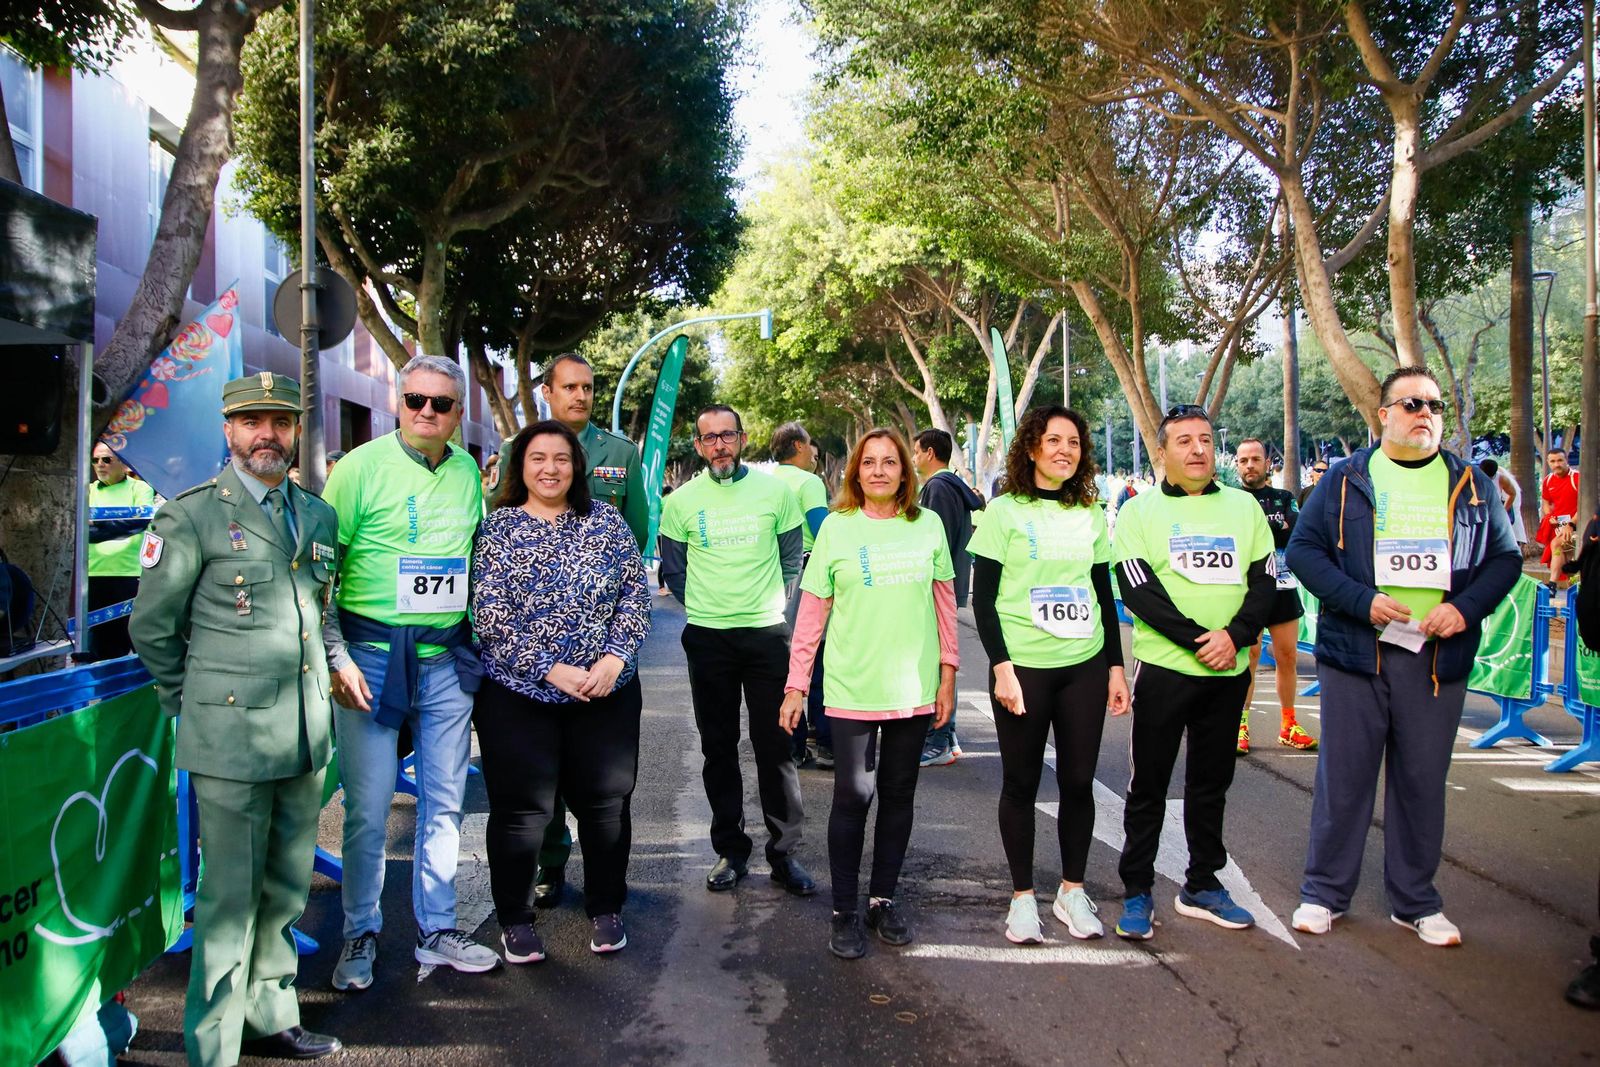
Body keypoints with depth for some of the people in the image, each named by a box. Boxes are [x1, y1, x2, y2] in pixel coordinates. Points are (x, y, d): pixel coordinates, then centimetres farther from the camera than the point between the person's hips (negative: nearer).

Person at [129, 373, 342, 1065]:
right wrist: (198, 705, 5)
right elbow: (152, 626, 1)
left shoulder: (318, 517, 12)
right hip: (231, 739, -5)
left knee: (286, 890, 14)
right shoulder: (191, 517, -4)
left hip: (306, 738, 6)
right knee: (230, 897, 1)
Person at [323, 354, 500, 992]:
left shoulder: (468, 471, 8)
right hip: (372, 652, -4)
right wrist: (337, 657, -13)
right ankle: (361, 935, 19)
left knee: (443, 801, 11)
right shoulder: (362, 465, -6)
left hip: (447, 658, 4)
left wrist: (479, 643, 12)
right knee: (368, 806, 1)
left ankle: (437, 931, 24)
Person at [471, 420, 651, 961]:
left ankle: (606, 910, 27)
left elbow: (635, 594, 4)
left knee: (607, 800, 9)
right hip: (518, 693, -2)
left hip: (608, 691, 2)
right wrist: (552, 670, -15)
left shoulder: (606, 521, 6)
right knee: (522, 808, 3)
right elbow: (489, 615, -8)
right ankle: (515, 919, 22)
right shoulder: (496, 529, -2)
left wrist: (614, 658, -11)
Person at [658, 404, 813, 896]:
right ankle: (730, 850, 20)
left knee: (776, 745, 2)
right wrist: (701, 608, 6)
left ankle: (784, 852, 12)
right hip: (707, 636, 1)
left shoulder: (774, 490, 1)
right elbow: (672, 568, 10)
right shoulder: (681, 500, 1)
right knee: (718, 747, 8)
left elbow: (793, 556, 9)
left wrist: (774, 605, 2)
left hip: (767, 633, -1)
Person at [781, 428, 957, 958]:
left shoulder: (927, 525, 4)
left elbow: (944, 602, 9)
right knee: (853, 795, -1)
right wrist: (796, 685, -1)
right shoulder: (837, 527, -1)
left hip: (914, 688, 2)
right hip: (852, 690, -2)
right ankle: (845, 910, 12)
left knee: (899, 794, 11)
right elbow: (812, 611, 0)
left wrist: (947, 674, 6)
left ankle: (884, 898, 26)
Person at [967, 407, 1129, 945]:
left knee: (1079, 781, 7)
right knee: (1021, 783, 5)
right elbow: (982, 598, -5)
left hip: (1085, 666, 4)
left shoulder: (1091, 515, 10)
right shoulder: (1004, 511, -3)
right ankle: (1022, 896, 18)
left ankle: (1072, 891, 23)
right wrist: (1001, 667, -13)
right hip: (1023, 667, -3)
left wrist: (1116, 666, 9)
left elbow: (1104, 594, 14)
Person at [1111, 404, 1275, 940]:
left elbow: (1265, 582, 4)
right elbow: (1137, 591, -11)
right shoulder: (1140, 511, -1)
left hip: (1229, 671, 4)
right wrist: (1198, 640, -17)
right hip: (1164, 669, -3)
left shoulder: (1243, 506, 9)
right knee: (1150, 783, 3)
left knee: (1212, 781, 14)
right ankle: (1137, 891, 13)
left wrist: (1234, 635, -13)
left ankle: (1202, 885, 27)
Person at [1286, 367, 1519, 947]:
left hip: (1438, 656, 2)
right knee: (1344, 776, 5)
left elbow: (1505, 557, 11)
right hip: (1355, 652, -2)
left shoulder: (1472, 485, 9)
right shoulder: (1345, 481, 2)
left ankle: (1416, 902, 24)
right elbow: (1303, 549, -2)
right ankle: (1324, 892, 18)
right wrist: (1361, 600, -15)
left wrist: (1466, 607, -8)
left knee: (1423, 781, 10)